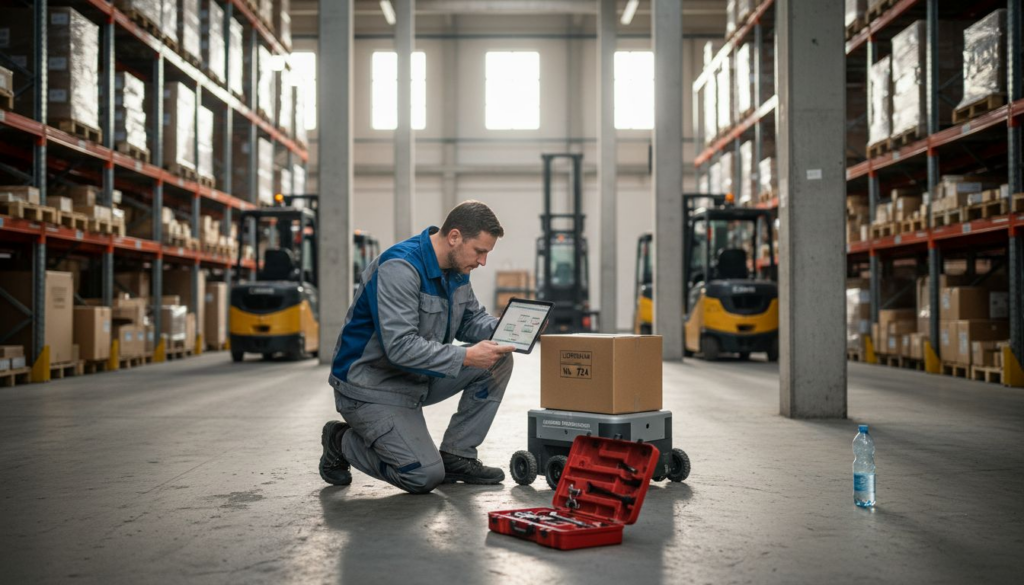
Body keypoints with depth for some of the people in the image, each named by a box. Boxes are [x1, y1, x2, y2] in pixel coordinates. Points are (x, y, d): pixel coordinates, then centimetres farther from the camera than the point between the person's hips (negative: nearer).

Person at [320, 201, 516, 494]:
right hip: (370, 387, -9)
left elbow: (472, 319, 12)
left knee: (498, 360, -3)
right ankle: (342, 442, 8)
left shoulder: (456, 267, 1)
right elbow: (400, 347, -34)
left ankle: (456, 457, 4)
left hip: (417, 379, 9)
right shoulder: (399, 268, -27)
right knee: (425, 476, -16)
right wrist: (466, 357, -34)